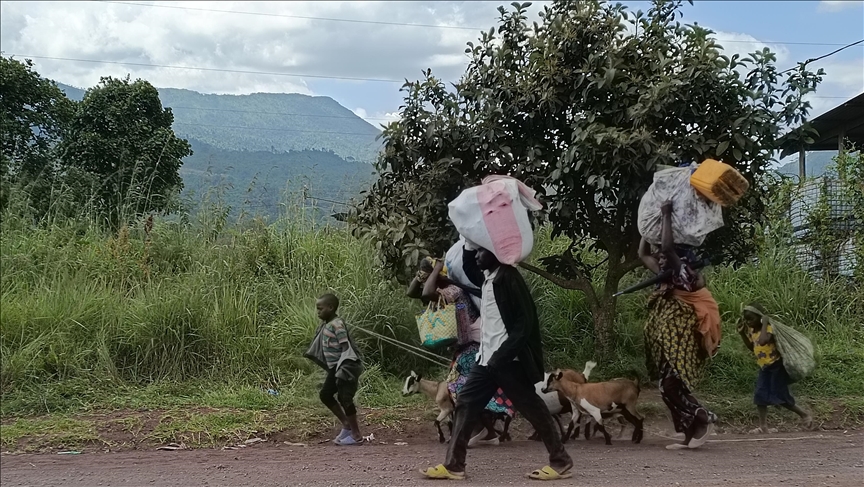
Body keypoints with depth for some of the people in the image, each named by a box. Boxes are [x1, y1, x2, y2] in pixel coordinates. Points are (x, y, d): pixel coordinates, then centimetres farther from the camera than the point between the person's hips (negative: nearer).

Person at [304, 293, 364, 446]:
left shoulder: (337, 324, -16)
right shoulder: (325, 325, 11)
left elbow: (346, 347, -21)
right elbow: (319, 347, 22)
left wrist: (343, 368, -26)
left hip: (347, 365, -10)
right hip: (335, 367, 10)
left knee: (344, 398, -11)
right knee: (325, 395, 11)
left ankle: (356, 435, -1)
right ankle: (346, 424, 21)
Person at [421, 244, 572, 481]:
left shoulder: (508, 278, -14)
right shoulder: (488, 277, 12)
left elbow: (525, 322, -18)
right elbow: (469, 270, 35)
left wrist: (501, 355, -22)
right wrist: (469, 245, 17)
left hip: (507, 360, -9)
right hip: (488, 358, 9)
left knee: (532, 408, -1)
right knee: (465, 403, 6)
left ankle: (561, 462, 10)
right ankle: (453, 465, 8)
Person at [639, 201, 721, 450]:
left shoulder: (686, 276, -11)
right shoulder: (668, 279, 14)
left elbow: (667, 247, -27)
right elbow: (643, 254, 25)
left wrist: (667, 215, -16)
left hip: (680, 346, -10)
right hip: (668, 347, 10)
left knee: (671, 387, -13)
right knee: (670, 388, 9)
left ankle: (704, 420, -3)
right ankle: (691, 434, 14)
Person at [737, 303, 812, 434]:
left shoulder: (768, 328, -21)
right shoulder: (752, 331, 5)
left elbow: (763, 341, -42)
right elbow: (752, 347, 21)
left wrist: (764, 324, -32)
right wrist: (742, 333, 9)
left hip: (775, 366, -8)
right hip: (764, 367, 9)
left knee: (780, 396, -5)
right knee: (760, 396, 1)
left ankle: (804, 414, 14)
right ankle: (763, 426, 5)